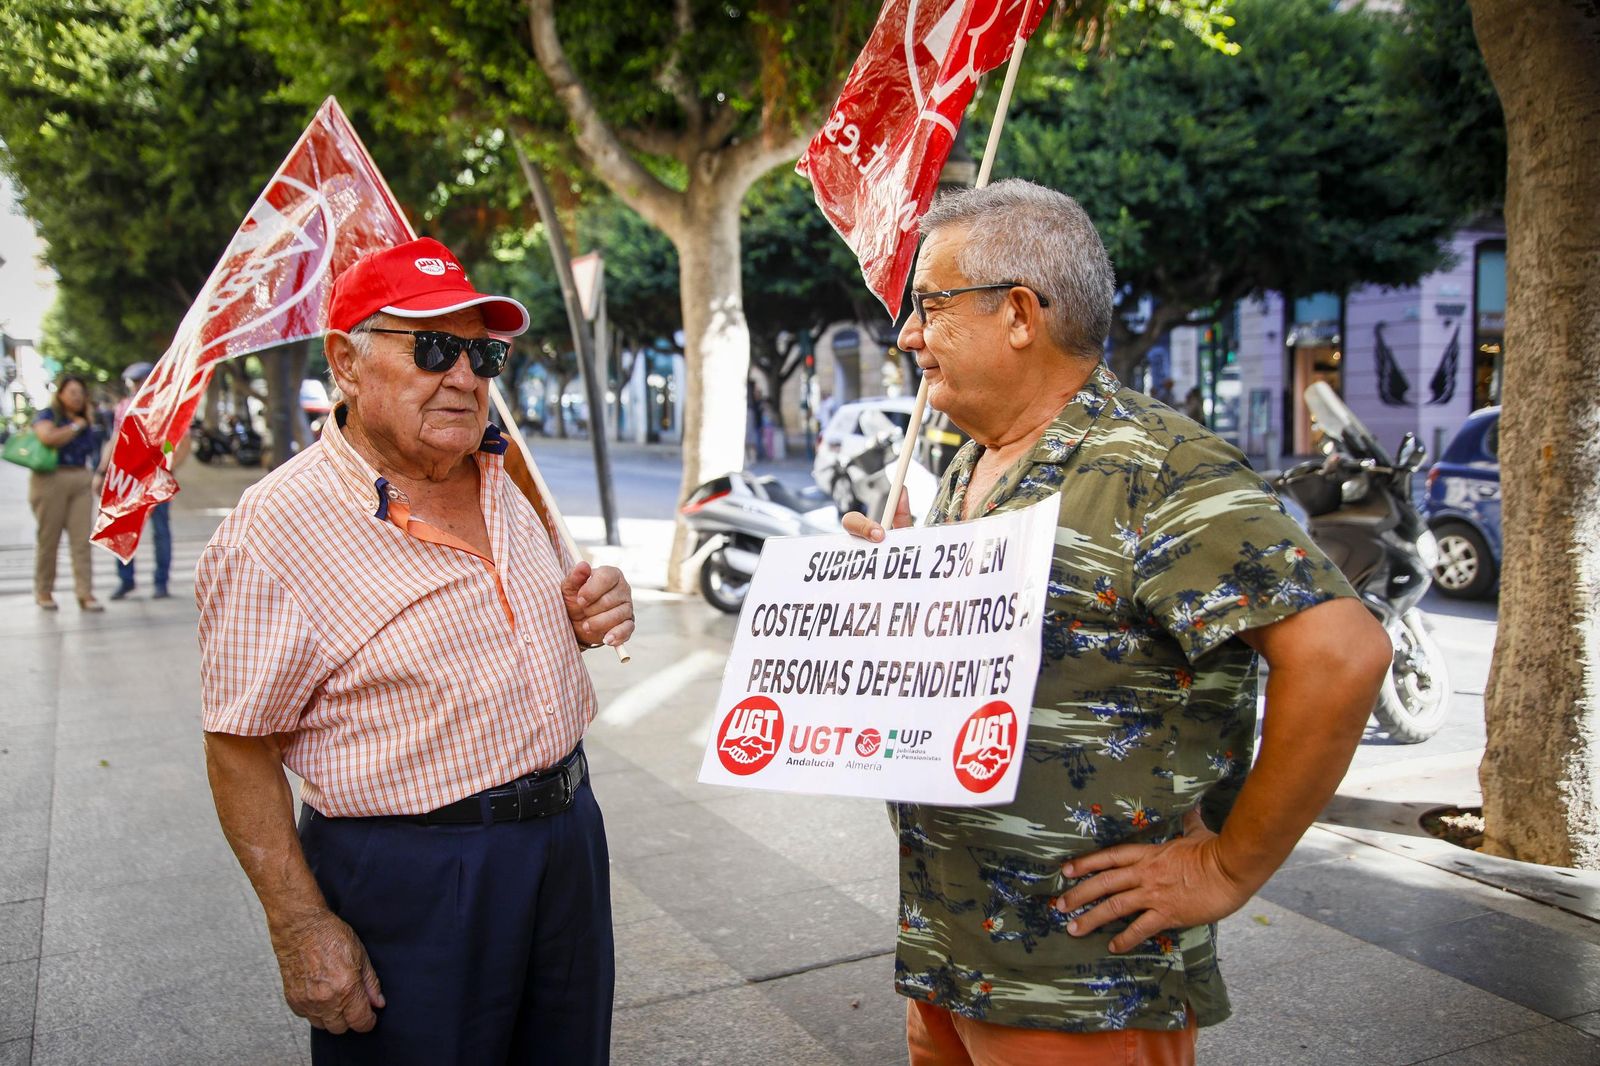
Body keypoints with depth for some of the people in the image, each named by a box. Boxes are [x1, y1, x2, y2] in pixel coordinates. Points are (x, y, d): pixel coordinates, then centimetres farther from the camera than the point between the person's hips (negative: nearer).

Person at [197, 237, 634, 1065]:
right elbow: (241, 749, -14)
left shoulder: (503, 483, 5)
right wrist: (302, 928, -16)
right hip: (412, 876, -6)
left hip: (567, 833, 7)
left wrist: (591, 614, -2)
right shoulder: (276, 531, -17)